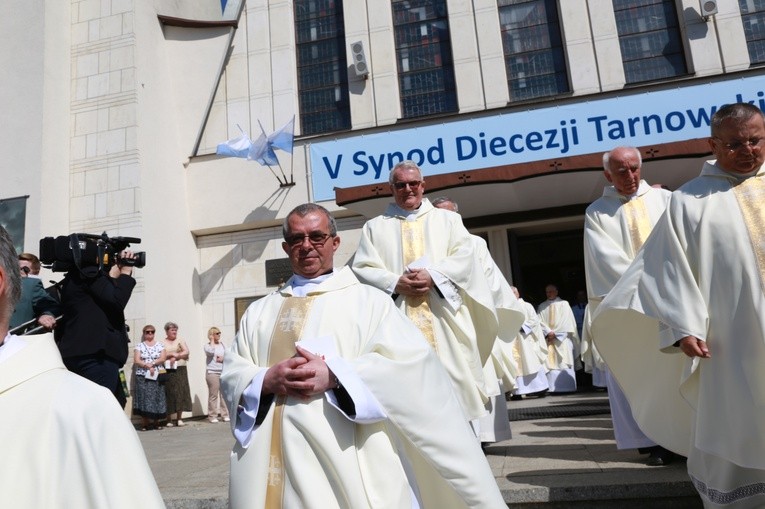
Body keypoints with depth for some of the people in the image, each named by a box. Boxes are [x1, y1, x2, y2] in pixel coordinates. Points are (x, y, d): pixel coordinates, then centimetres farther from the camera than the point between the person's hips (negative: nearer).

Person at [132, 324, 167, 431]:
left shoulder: (160, 345, 10)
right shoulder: (139, 346, 8)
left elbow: (163, 358, 0)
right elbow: (136, 361, -2)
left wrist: (152, 364, -13)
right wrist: (147, 366, -14)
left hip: (157, 376, 1)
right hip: (142, 376, -1)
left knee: (157, 398, -2)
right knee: (144, 398, -5)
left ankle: (157, 422, 6)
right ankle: (144, 423, 0)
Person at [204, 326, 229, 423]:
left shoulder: (222, 344, 14)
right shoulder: (207, 346, 1)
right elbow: (211, 352, -21)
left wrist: (223, 359, -8)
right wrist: (212, 341, -9)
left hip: (223, 372, 4)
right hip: (212, 373, -4)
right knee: (213, 395, -5)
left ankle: (225, 415, 8)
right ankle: (212, 416, 2)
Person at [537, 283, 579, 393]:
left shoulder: (563, 304, 7)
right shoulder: (541, 306, 13)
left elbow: (567, 321, -2)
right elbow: (540, 321, 4)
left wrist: (555, 333, -9)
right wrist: (548, 332, -12)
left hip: (562, 339, -2)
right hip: (548, 339, 2)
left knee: (564, 363, -4)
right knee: (550, 363, -3)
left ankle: (567, 386, -2)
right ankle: (553, 387, -4)